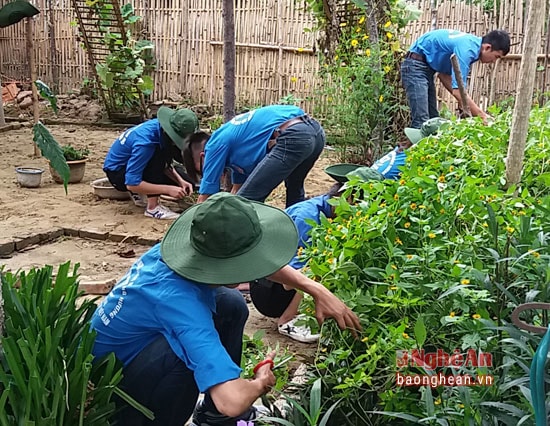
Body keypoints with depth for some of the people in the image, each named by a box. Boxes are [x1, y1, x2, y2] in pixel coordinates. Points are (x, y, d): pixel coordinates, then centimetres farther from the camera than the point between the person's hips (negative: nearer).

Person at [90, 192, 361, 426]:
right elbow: (234, 400, -46)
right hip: (106, 382, -8)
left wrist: (317, 291, -2)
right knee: (187, 348, -35)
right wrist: (260, 382, -22)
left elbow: (257, 259, 6)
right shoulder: (179, 300, -38)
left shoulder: (193, 248, -16)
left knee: (231, 304, 3)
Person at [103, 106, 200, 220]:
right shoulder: (145, 142, -36)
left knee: (186, 186, -6)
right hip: (117, 172, -7)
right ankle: (152, 207, -26)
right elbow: (131, 184, -35)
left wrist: (181, 181, -15)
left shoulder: (161, 127, -13)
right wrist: (168, 189, -35)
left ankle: (140, 193, 10)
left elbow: (164, 165, 1)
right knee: (158, 155, -33)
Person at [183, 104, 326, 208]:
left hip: (293, 138, -10)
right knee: (294, 189, 34)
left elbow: (204, 200, 10)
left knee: (247, 201, -4)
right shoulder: (232, 136, 32)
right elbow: (236, 190, 40)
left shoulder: (216, 144, 8)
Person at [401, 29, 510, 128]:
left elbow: (444, 75, 10)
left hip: (427, 67, 10)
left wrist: (463, 102, 2)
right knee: (421, 121, -17)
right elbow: (458, 91, -29)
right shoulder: (466, 49, -24)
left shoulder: (472, 43, 5)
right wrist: (481, 115, -22)